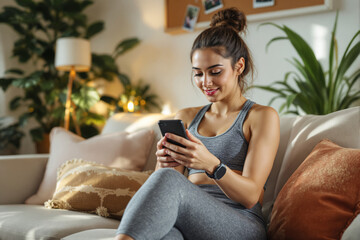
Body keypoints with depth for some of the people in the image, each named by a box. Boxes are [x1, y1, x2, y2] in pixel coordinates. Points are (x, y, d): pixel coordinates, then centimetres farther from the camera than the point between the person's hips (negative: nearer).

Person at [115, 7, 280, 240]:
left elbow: (250, 196, -5)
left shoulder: (262, 116, 8)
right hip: (188, 220, 3)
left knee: (168, 179, -36)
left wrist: (211, 164, -25)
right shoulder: (186, 117, 24)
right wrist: (164, 164, -11)